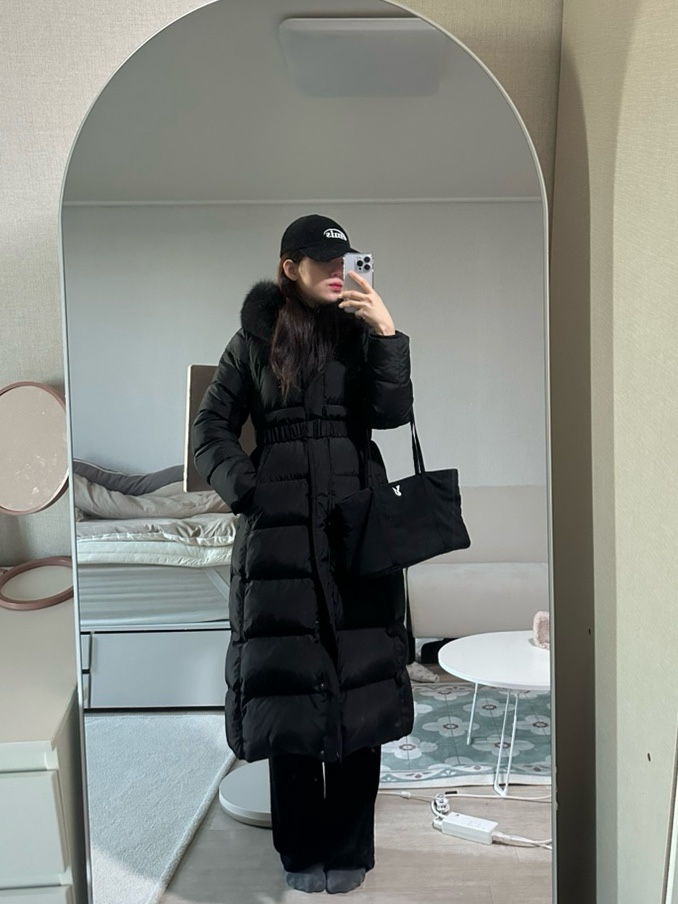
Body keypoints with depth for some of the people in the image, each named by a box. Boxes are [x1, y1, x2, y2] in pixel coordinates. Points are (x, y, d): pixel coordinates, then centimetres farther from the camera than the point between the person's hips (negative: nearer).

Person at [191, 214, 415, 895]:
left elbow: (393, 413, -3)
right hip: (279, 531, 0)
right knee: (287, 684, 2)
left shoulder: (361, 331, 9)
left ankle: (348, 850, 16)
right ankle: (300, 851, 18)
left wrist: (387, 335, -12)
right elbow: (211, 427, 9)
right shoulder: (255, 339, 8)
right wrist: (241, 484, -7)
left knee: (359, 685, 1)